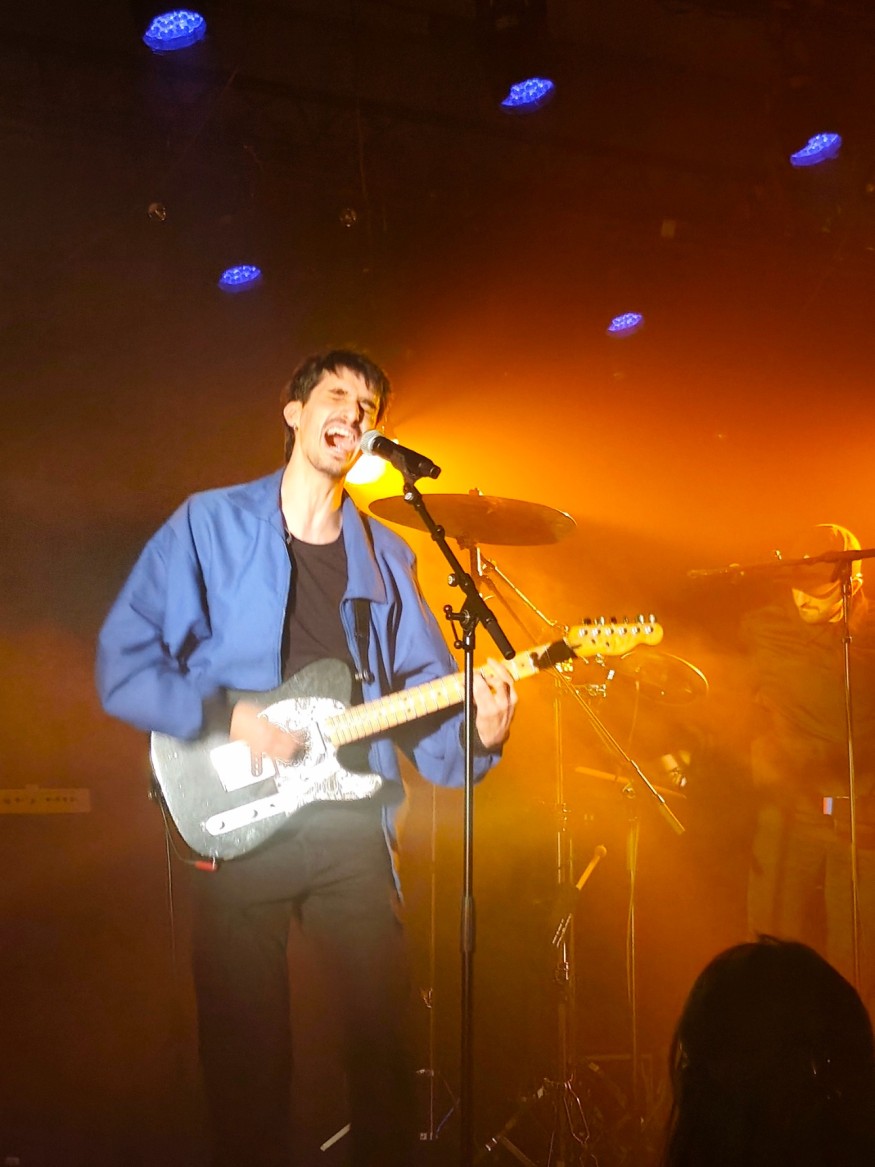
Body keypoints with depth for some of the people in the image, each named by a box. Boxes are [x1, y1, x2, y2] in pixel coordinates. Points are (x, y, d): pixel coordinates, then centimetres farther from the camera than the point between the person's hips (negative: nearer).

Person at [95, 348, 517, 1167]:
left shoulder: (383, 557, 11)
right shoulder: (210, 524, 0)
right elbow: (122, 664, -5)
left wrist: (476, 733, -13)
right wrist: (226, 715, -17)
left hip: (351, 827, 3)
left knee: (381, 1043, 5)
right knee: (245, 1060, 4)